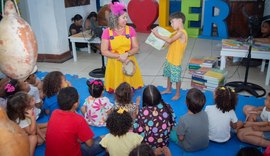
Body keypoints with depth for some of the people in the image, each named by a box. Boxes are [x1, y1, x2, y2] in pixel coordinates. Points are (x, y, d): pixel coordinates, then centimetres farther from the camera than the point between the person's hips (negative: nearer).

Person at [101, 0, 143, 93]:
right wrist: (119, 56, -19)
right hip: (114, 63, -1)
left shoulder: (130, 30, -2)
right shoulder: (107, 32, -7)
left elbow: (136, 48, -1)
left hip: (129, 62, 1)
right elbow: (104, 51, -9)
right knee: (116, 90, 4)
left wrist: (126, 54, -21)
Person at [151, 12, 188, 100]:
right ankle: (168, 89, 42)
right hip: (169, 58, 9)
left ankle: (178, 94, 21)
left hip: (176, 60, -9)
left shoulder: (181, 32, -22)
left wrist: (158, 35, -25)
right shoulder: (177, 32, 9)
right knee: (169, 75, 23)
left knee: (176, 78, 5)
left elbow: (170, 40, -28)